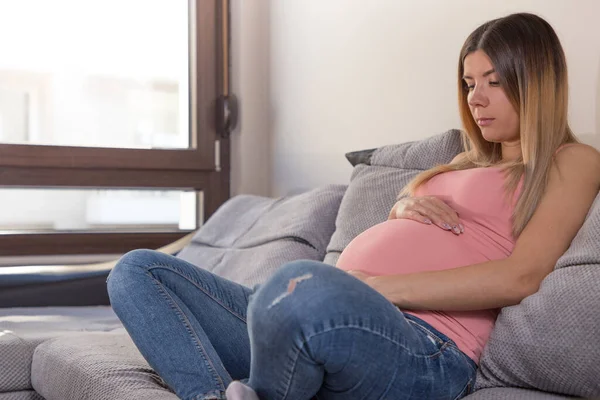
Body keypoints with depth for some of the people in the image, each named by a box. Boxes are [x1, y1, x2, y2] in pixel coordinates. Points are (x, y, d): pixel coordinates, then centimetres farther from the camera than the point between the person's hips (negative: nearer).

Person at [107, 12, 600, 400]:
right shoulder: (471, 160, 32)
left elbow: (521, 276, -8)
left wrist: (379, 286, -14)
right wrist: (404, 207, 9)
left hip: (424, 346, -8)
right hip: (337, 317, 9)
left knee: (304, 287, -43)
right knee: (138, 271, 2)